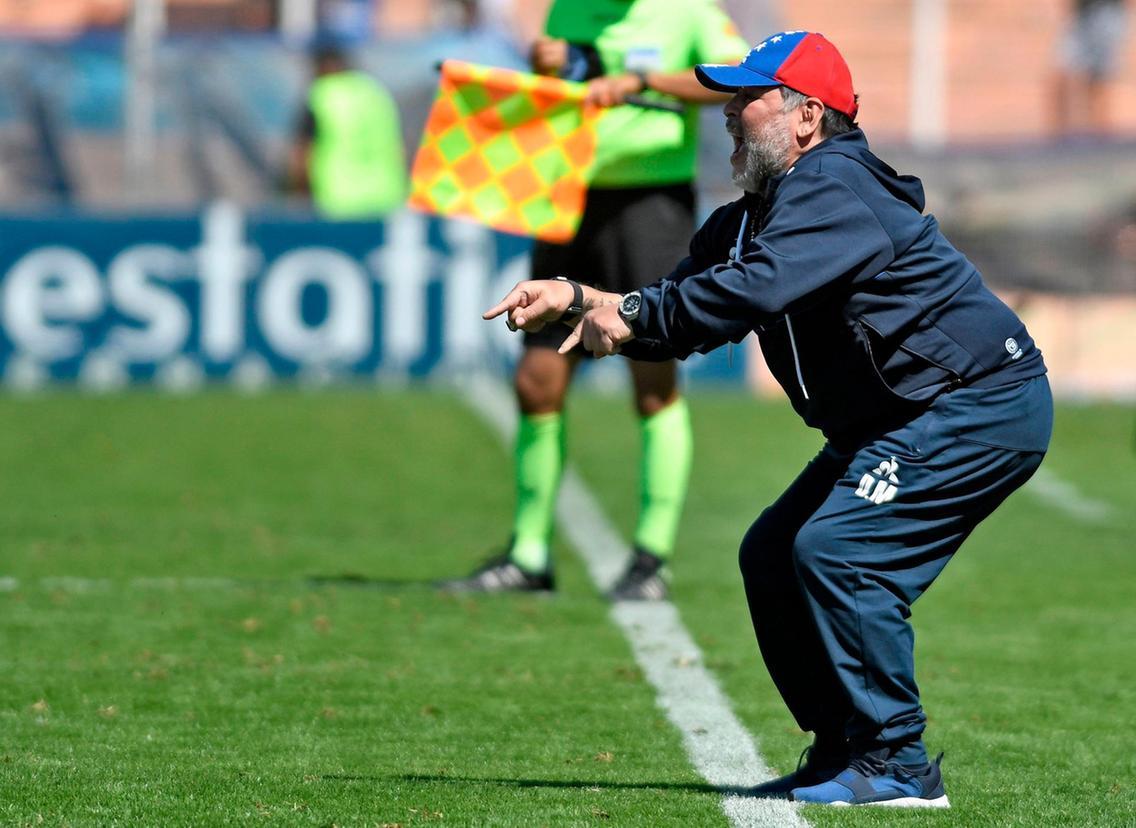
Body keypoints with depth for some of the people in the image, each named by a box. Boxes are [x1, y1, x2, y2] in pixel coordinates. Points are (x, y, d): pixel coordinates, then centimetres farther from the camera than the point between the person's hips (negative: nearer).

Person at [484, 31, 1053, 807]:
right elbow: (684, 306, 11)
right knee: (773, 555, 8)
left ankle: (896, 764, -12)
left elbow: (756, 290, -35)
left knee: (838, 553, -20)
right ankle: (842, 750, 14)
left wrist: (633, 314, -27)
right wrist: (578, 297, -3)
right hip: (903, 421, 11)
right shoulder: (754, 215, 12)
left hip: (984, 406, -11)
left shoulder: (833, 189, -21)